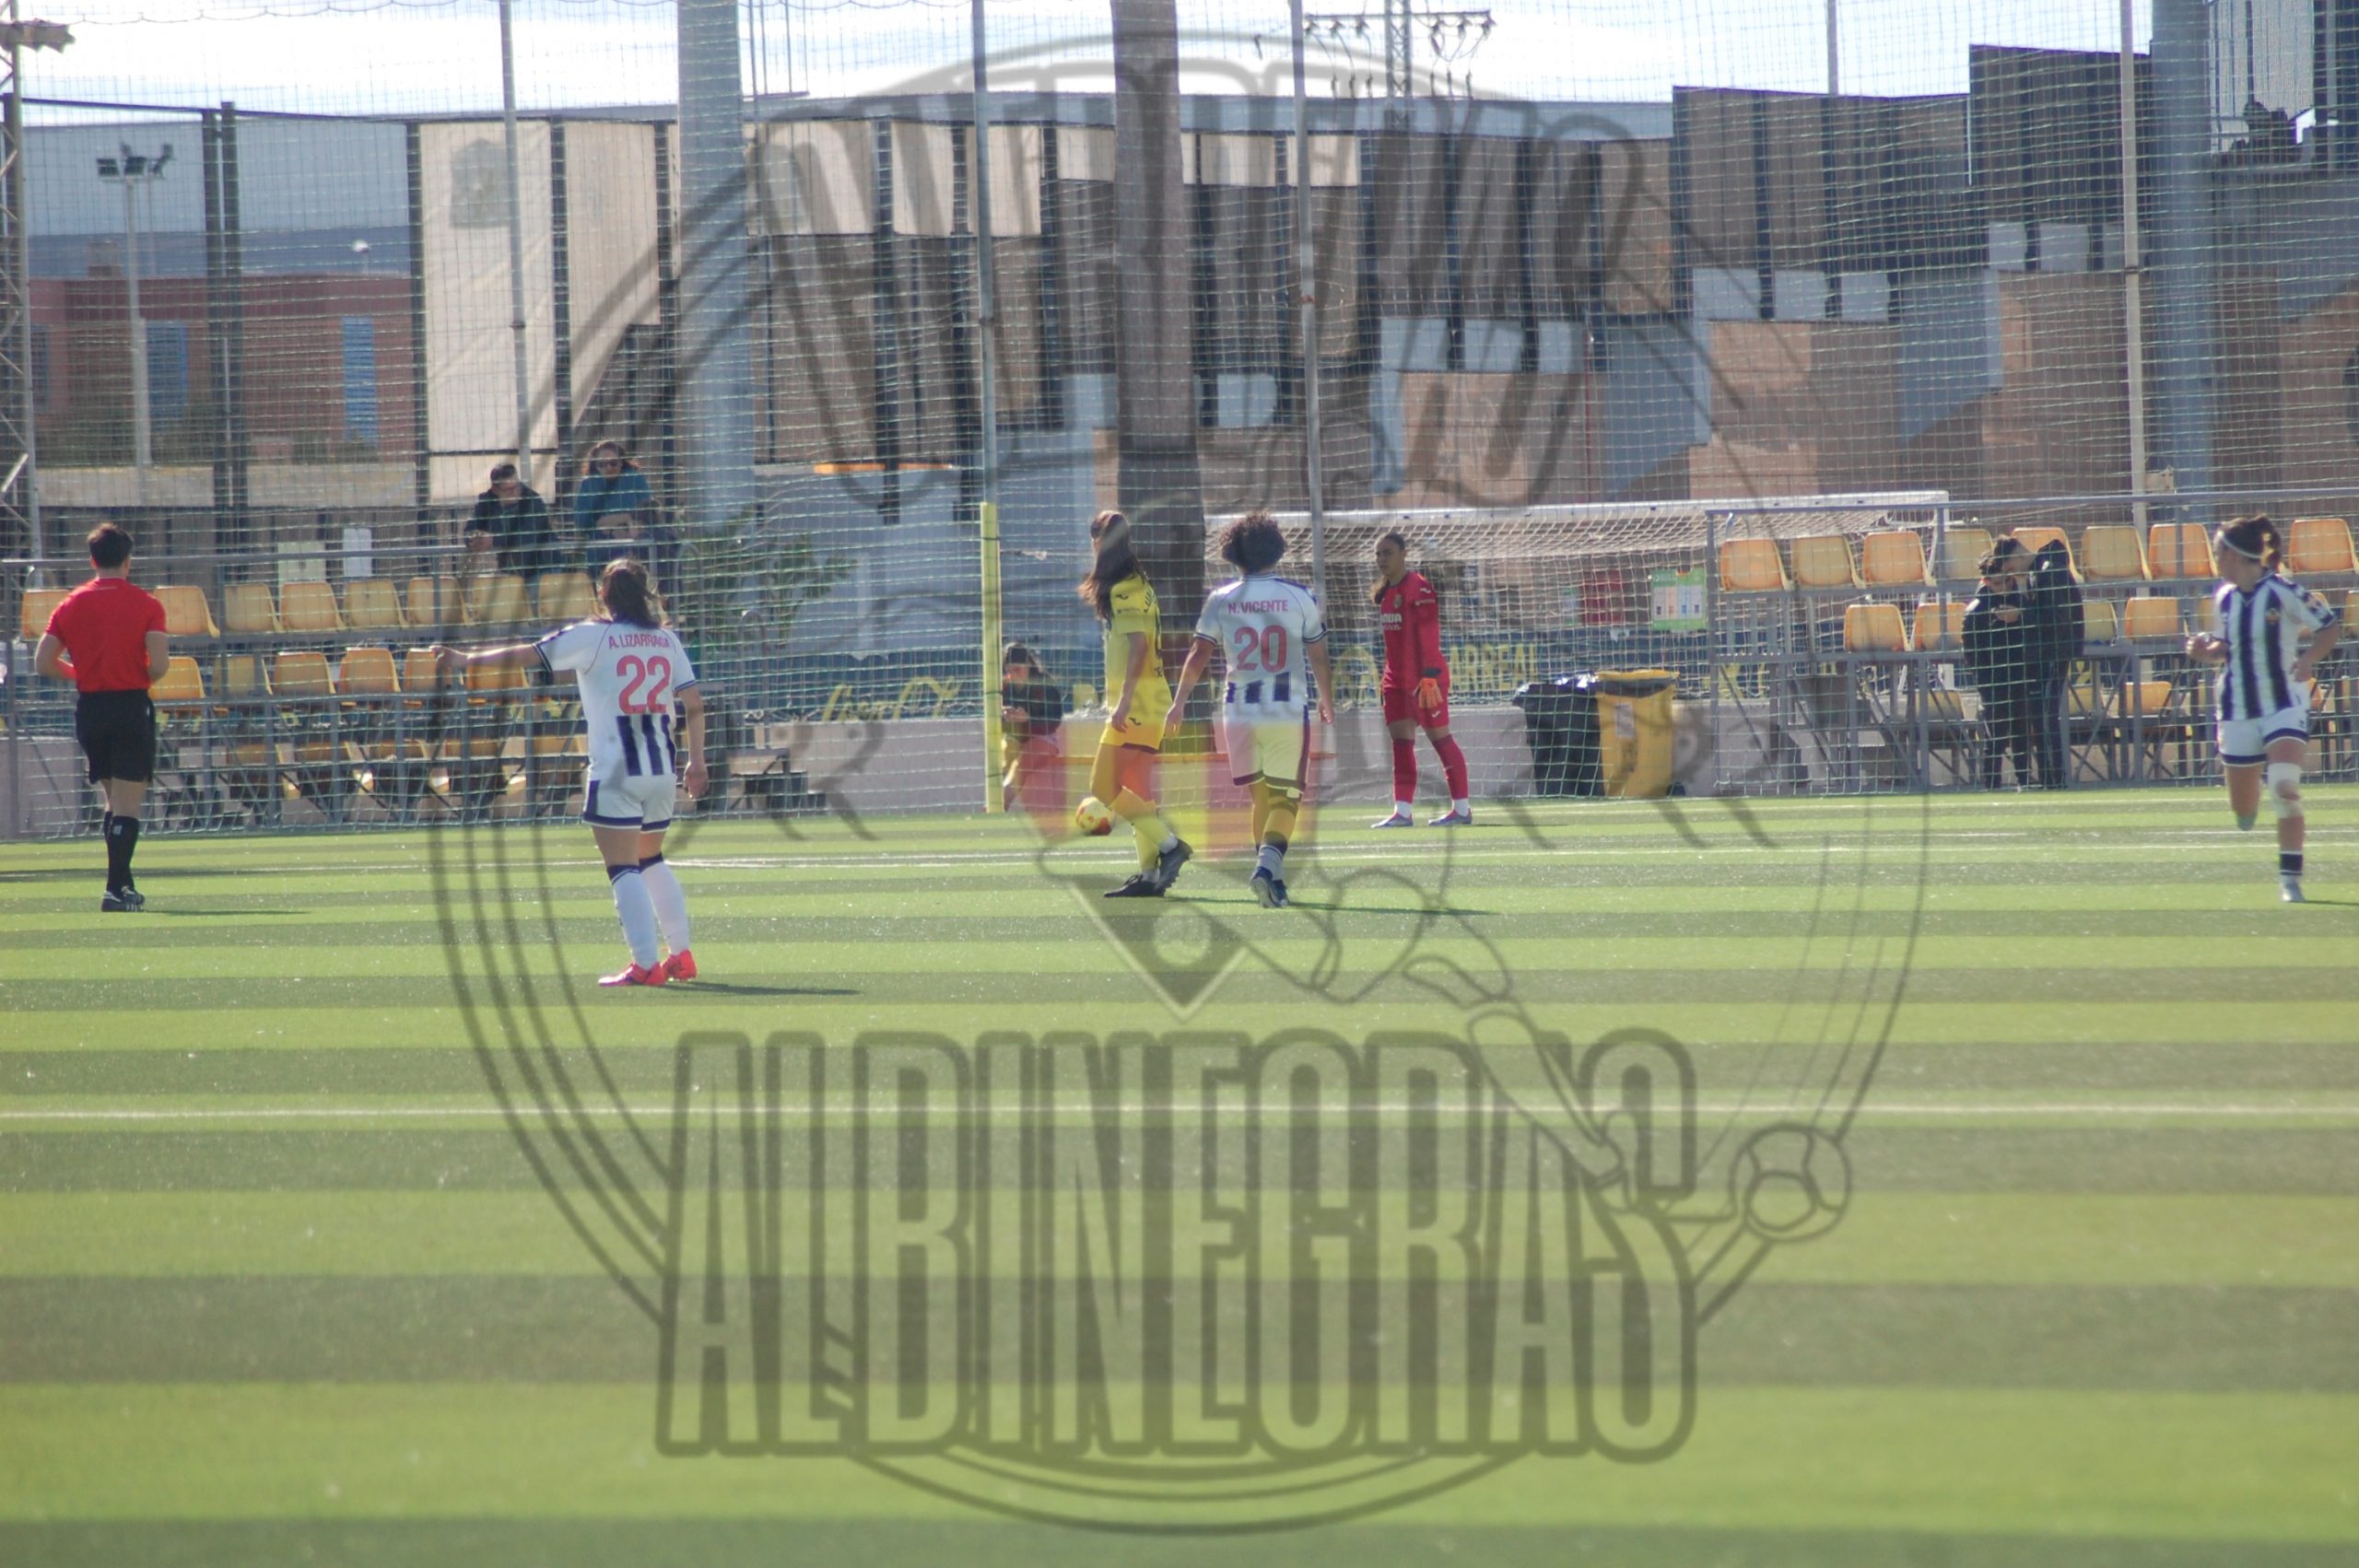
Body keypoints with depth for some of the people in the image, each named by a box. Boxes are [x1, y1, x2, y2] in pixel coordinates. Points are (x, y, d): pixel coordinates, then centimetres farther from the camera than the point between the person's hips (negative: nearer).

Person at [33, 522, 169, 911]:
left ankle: (124, 885, 19)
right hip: (131, 705, -4)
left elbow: (44, 662, 1)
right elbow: (159, 663, -15)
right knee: (128, 804, -3)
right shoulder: (146, 604, -6)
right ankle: (117, 890, -11)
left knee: (114, 801, 18)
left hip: (89, 708, 4)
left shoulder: (71, 604, 5)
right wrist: (144, 679, 7)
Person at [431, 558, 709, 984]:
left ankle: (645, 963, -13)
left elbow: (524, 656, -6)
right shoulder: (667, 640, 9)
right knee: (651, 861, 22)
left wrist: (465, 660, 0)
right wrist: (696, 762, 17)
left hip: (616, 771, -6)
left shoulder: (592, 637, -5)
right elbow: (694, 704, 9)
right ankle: (682, 955, 19)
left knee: (623, 869, -5)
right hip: (661, 768, 6)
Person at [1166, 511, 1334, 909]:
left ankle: (1270, 875, 16)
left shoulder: (1221, 600, 1)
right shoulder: (1298, 596, -1)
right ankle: (1269, 864, -25)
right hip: (1289, 711, -2)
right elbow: (1318, 658, 4)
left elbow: (1199, 656, 2)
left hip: (1240, 712, 2)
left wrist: (1178, 704, 13)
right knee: (1285, 798, -1)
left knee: (1261, 796, 16)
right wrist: (1327, 700, 20)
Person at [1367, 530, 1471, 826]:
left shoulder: (1418, 588, -12)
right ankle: (1403, 811, 2)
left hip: (1424, 677, -9)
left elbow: (1428, 635, -18)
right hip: (1397, 679, 9)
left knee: (1440, 739, -3)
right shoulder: (1385, 593, 13)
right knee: (1401, 743, 3)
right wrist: (1385, 678, 19)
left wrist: (1429, 677, -23)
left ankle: (1462, 809, 3)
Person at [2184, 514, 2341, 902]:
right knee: (2243, 812, 8)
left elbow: (2330, 626, -6)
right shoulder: (2223, 598, 5)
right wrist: (2205, 651, -4)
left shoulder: (2283, 592, -12)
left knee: (2285, 788, -24)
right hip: (2238, 710, 5)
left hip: (2285, 706, -5)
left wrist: (2308, 659, -22)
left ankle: (2290, 876, -14)